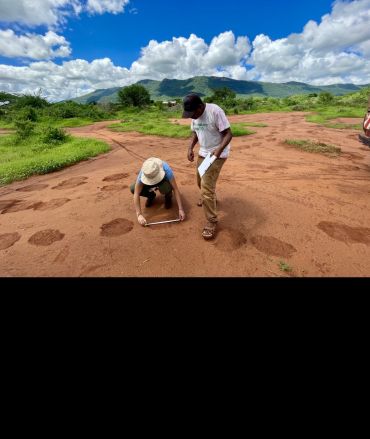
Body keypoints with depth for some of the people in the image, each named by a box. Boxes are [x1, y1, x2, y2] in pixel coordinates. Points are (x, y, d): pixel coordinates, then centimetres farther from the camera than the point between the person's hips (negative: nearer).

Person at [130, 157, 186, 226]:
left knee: (166, 188, -40)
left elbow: (175, 189, -37)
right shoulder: (143, 173, -35)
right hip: (148, 183, 2)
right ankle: (151, 196, 4)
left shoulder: (166, 169, -39)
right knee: (133, 188, -25)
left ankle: (168, 197, -2)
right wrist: (139, 214, -40)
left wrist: (181, 209, -42)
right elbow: (136, 194, -34)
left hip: (164, 181, -2)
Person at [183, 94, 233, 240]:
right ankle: (211, 199, 51)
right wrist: (190, 148, 0)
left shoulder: (215, 111, -20)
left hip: (217, 154, -8)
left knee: (206, 187, -15)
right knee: (201, 182, 20)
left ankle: (212, 221, -3)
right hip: (203, 152, 8)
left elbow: (228, 133, -20)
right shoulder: (194, 115, 2)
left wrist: (219, 150, -35)